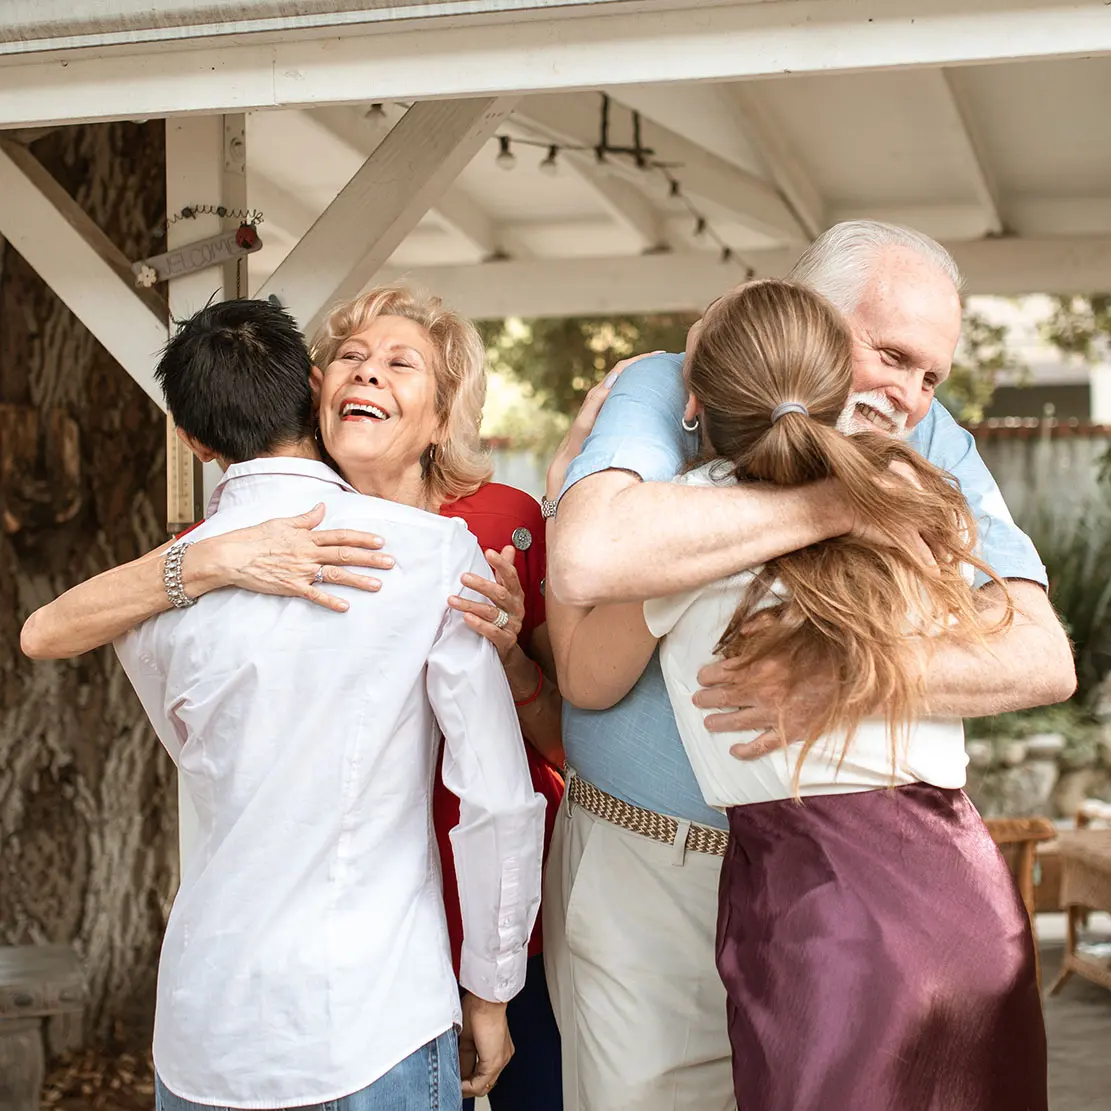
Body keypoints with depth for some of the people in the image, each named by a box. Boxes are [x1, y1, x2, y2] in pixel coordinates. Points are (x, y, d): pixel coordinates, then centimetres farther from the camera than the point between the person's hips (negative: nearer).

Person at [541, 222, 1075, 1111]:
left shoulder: (933, 448, 0)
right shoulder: (664, 392, -9)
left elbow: (1044, 658, -12)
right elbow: (588, 561, -32)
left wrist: (852, 681, -29)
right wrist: (835, 504, -27)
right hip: (646, 875, -2)